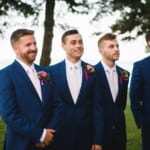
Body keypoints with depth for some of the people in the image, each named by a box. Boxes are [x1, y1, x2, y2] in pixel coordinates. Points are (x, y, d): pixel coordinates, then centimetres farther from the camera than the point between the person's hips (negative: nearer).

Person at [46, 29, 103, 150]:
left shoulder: (92, 72, 0)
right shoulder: (52, 71, -2)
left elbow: (97, 107, 0)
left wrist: (97, 140, -3)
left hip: (86, 135, 1)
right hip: (60, 135, -1)